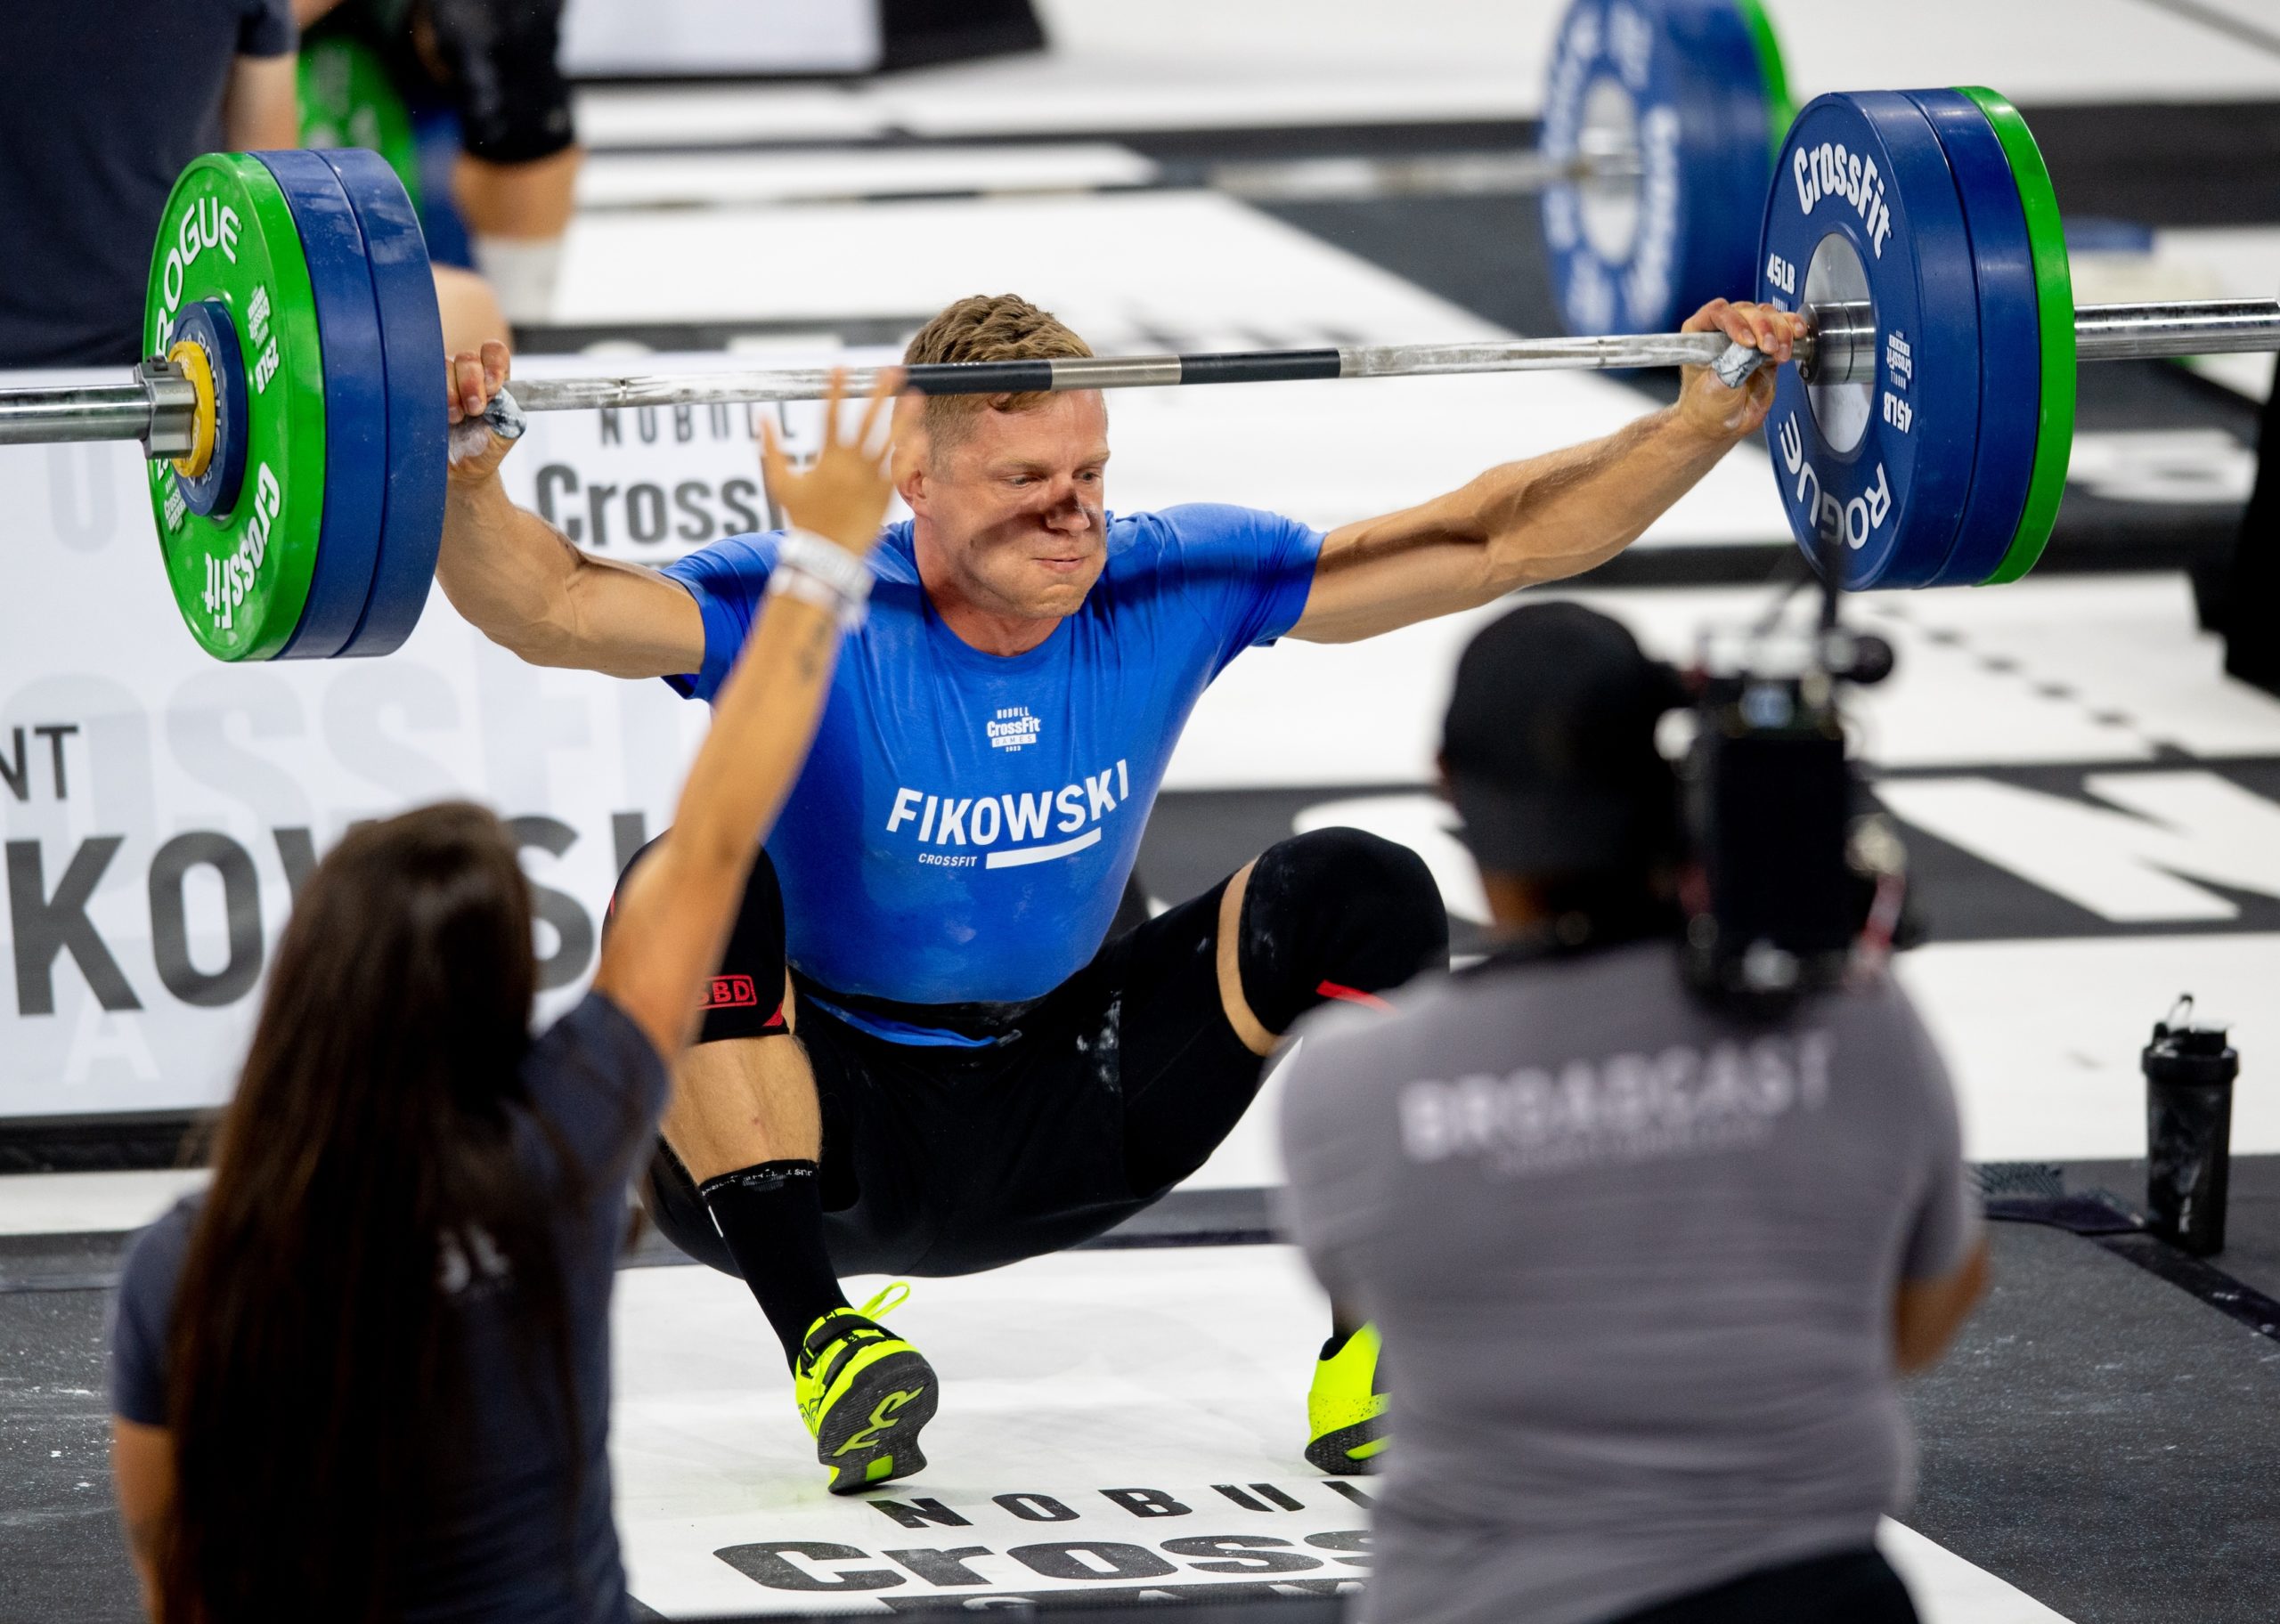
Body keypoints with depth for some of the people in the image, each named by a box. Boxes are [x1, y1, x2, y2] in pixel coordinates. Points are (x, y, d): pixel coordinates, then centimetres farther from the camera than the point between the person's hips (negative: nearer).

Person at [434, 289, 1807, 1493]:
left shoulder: (1173, 587, -9)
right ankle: (817, 1335, -28)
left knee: (1364, 896, -12)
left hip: (1059, 1126, 4)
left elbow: (1493, 542, -7)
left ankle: (1380, 1348, -11)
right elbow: (551, 604, -36)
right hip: (821, 1125, -4)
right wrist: (462, 481, -56)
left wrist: (1710, 417, -15)